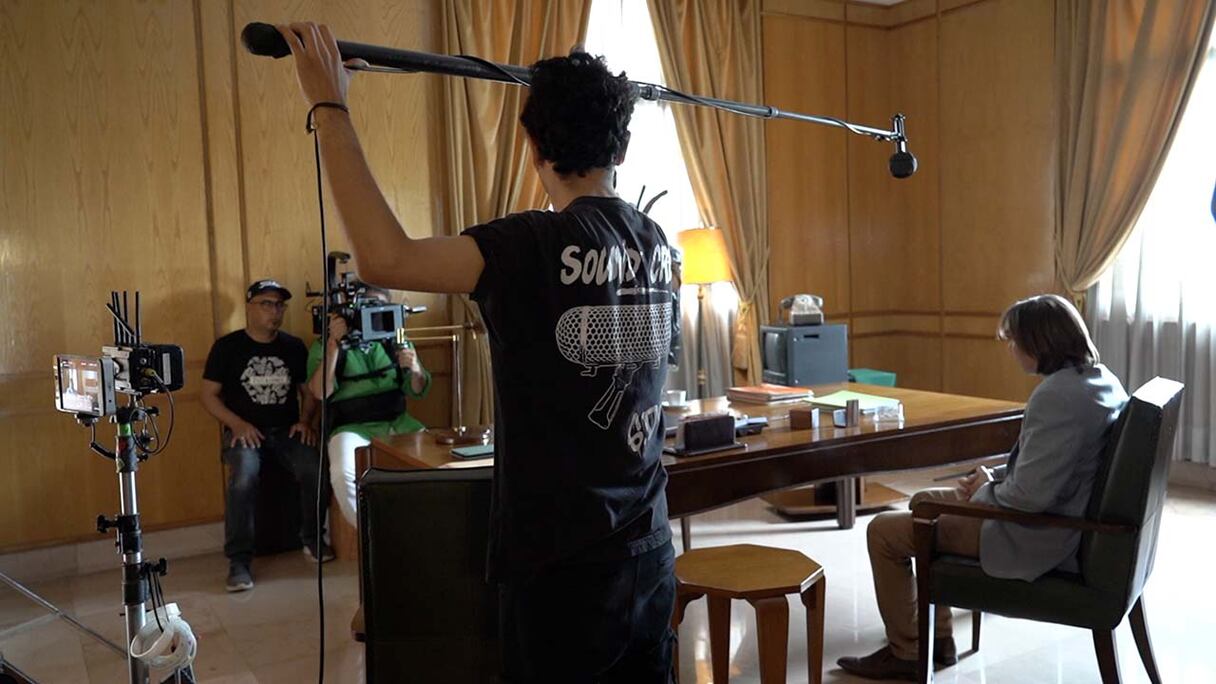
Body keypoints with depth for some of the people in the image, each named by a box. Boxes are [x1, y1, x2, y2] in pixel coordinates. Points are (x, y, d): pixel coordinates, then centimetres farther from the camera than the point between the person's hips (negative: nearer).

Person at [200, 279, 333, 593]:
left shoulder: (294, 346, 11)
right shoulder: (226, 347, 2)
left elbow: (308, 391, 17)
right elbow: (209, 395, 3)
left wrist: (305, 421, -2)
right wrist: (236, 424, -12)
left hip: (287, 431, 2)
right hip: (244, 431, -2)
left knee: (316, 472, -26)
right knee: (243, 479, -33)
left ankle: (312, 538, -1)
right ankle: (239, 560, -20)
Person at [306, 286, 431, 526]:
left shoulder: (394, 342, 11)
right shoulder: (325, 346, 4)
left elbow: (417, 391, 9)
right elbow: (320, 392, -11)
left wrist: (416, 371, -15)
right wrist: (334, 343, -19)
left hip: (398, 422, 3)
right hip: (352, 427, -3)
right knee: (344, 474, -33)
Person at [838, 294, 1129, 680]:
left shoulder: (1057, 396, -28)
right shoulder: (1099, 378, 4)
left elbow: (1029, 496, -29)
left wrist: (985, 492, -9)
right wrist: (996, 476, 5)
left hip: (1038, 539, -11)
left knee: (884, 532, -3)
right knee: (924, 501, 24)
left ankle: (906, 653, 16)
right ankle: (938, 638, 30)